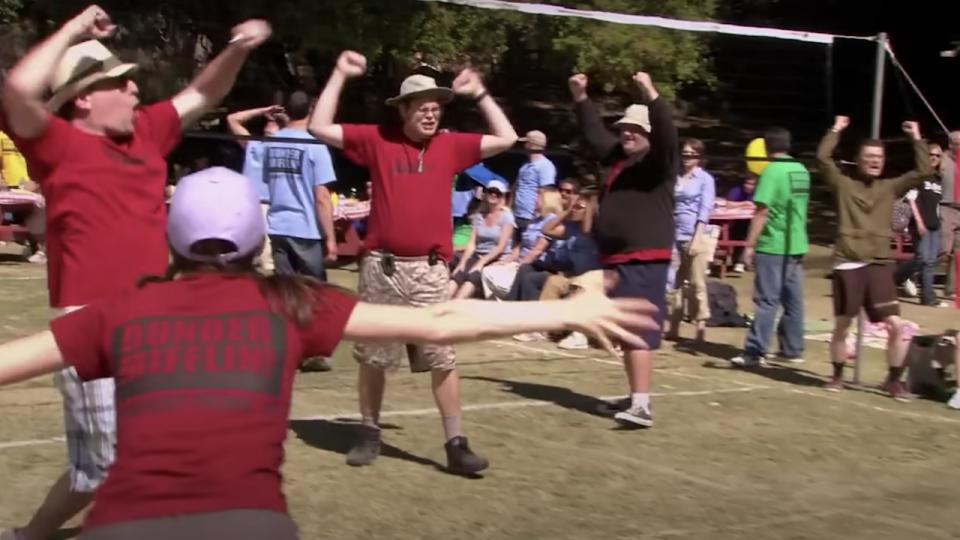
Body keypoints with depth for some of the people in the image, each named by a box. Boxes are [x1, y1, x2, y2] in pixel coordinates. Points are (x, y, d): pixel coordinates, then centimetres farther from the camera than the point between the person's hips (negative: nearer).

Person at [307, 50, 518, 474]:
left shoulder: (451, 146, 9)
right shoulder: (377, 140, 3)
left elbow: (506, 139, 12)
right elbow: (319, 127, 0)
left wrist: (479, 94, 11)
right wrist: (340, 75, 0)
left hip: (429, 270, 1)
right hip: (381, 267, 0)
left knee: (442, 360, -1)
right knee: (372, 357, 9)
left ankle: (456, 444, 3)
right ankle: (369, 434, 24)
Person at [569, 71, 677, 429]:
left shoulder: (659, 162, -5)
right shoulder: (619, 157, 17)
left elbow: (667, 134, -24)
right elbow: (595, 133, 29)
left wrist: (651, 95, -35)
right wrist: (581, 99, 23)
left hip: (645, 261, -9)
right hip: (614, 259, 9)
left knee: (639, 332, -16)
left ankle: (642, 406, -21)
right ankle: (635, 396, 23)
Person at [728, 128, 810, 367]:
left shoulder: (772, 170, -12)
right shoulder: (801, 170, 9)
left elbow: (762, 211, -17)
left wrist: (749, 245, -14)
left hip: (773, 246, -7)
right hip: (797, 245, 7)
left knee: (767, 301, -7)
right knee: (793, 300, 11)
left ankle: (755, 352, -8)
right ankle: (793, 349, 17)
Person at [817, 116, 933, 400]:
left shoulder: (890, 187, 12)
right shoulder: (844, 185, 4)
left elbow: (923, 172, 6)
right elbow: (823, 157, -7)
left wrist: (917, 138, 7)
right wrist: (836, 130, 2)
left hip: (879, 265, 2)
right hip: (847, 264, -2)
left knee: (896, 325, -6)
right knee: (842, 325, 7)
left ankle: (894, 379, 10)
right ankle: (837, 375, 26)